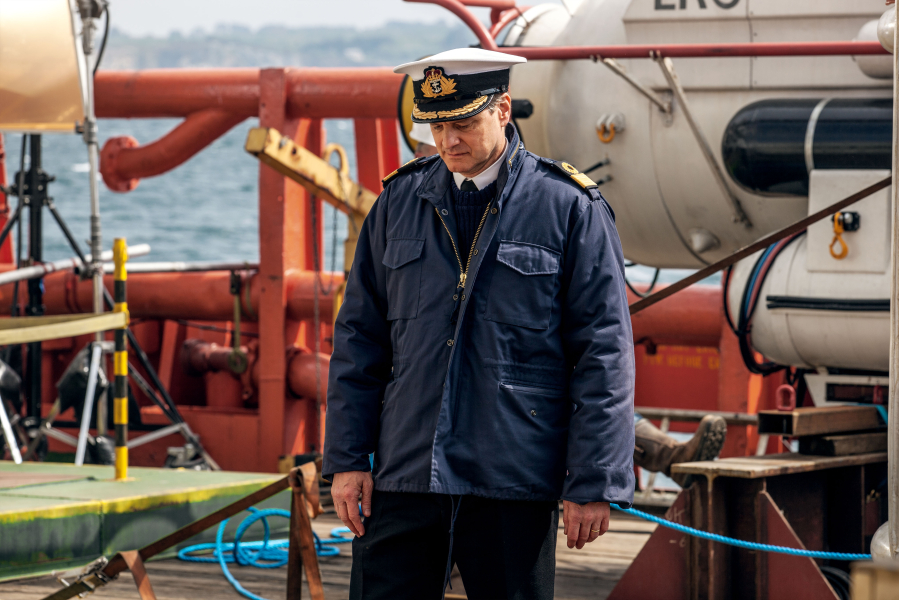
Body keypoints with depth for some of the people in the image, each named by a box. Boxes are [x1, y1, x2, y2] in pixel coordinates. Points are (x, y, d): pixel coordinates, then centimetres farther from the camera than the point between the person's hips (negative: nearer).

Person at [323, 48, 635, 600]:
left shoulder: (571, 209, -2)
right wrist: (346, 458, 6)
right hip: (404, 477, 3)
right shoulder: (399, 201, 10)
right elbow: (359, 338, 14)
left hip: (515, 490, -3)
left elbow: (604, 355, -3)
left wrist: (593, 485, -7)